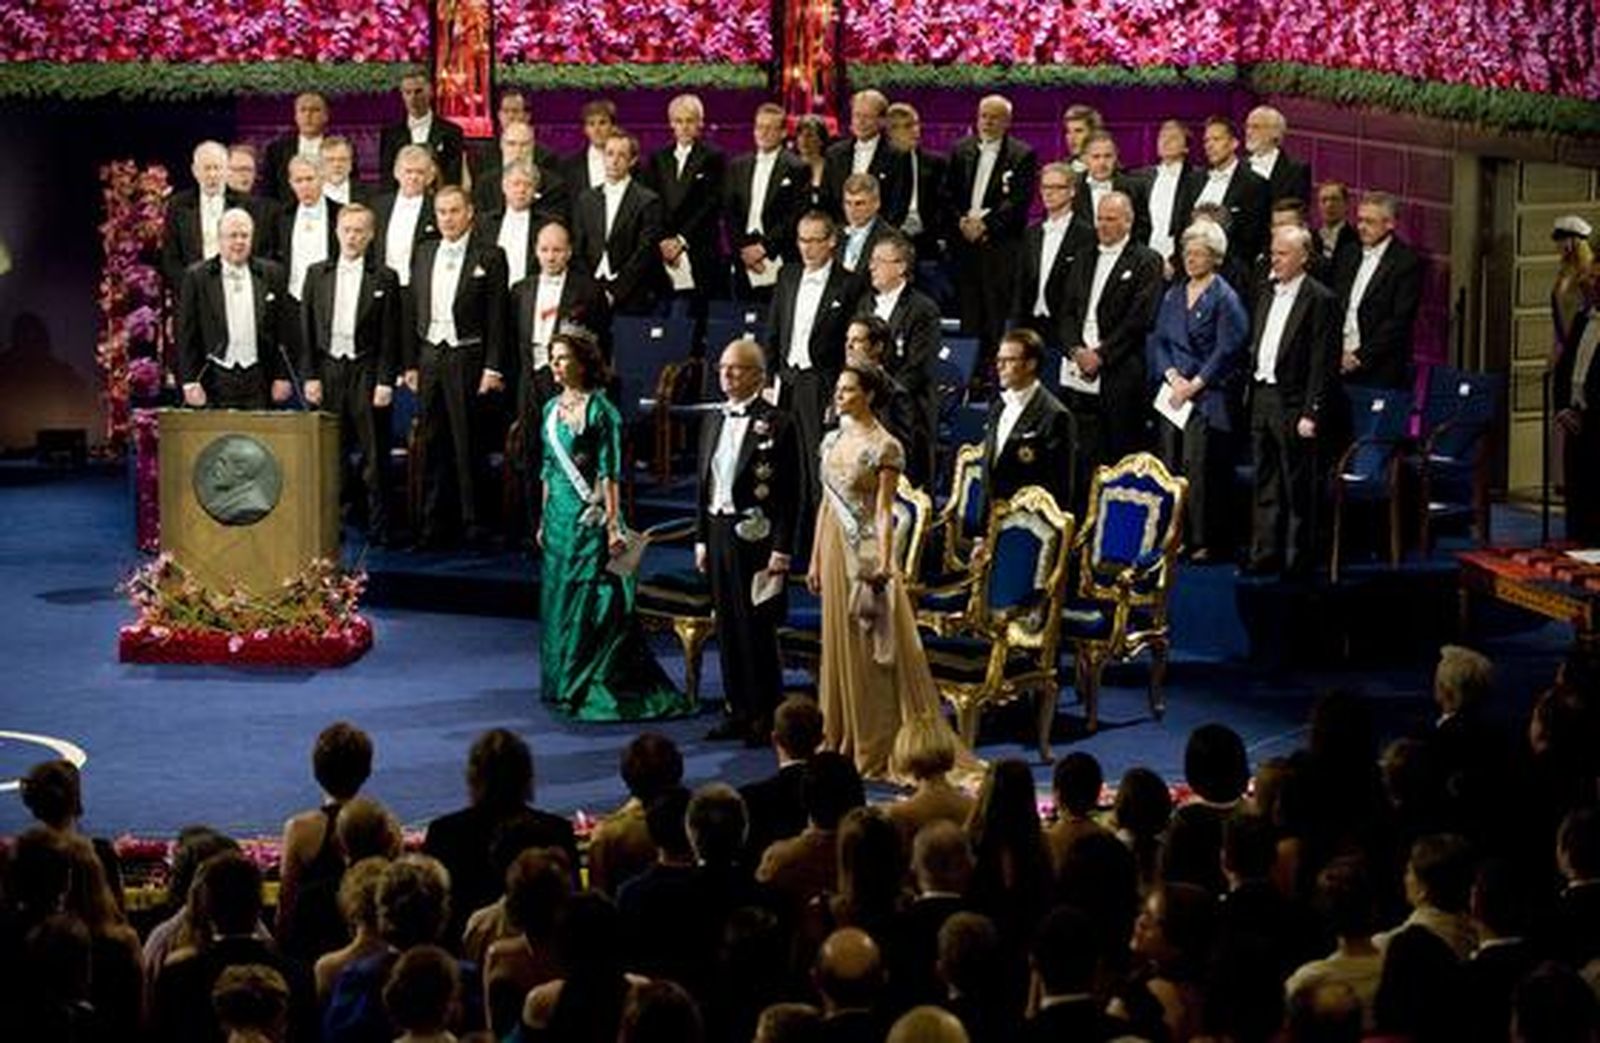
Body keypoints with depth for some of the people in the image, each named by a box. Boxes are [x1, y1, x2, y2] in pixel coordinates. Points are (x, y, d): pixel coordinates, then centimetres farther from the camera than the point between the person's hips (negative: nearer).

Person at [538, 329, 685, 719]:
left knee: (593, 603, -5)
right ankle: (568, 687, 19)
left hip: (590, 516, -8)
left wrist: (612, 525, -17)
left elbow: (609, 472, -13)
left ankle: (597, 691, 0)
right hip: (560, 516, 8)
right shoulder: (552, 409, 11)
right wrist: (544, 520, 17)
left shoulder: (599, 410, -10)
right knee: (559, 601, 11)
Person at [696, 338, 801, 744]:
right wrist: (702, 538, 12)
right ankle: (739, 712, 18)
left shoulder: (776, 423, -9)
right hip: (719, 532, 7)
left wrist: (782, 548, -14)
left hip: (755, 537, -7)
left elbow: (789, 491, -11)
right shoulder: (714, 421, 12)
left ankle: (766, 717, 5)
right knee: (727, 626, 10)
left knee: (756, 627, -3)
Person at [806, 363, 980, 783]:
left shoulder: (884, 447, -11)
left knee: (871, 650, -3)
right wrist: (816, 559, 14)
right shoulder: (833, 441, 10)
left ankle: (879, 747, 2)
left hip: (864, 551, -7)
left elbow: (884, 511, -14)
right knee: (838, 643, 11)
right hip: (834, 548, 7)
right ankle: (843, 739, 19)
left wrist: (884, 563, -21)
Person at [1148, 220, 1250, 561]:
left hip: (1207, 395, -6)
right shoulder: (1173, 295, 15)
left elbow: (1227, 350, -10)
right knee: (1170, 465, 3)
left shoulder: (1224, 298, -4)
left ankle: (1203, 542, -7)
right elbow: (1158, 340, 12)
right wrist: (1172, 376, -5)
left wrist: (1194, 384, -12)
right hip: (1172, 392, 6)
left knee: (1198, 466, -10)